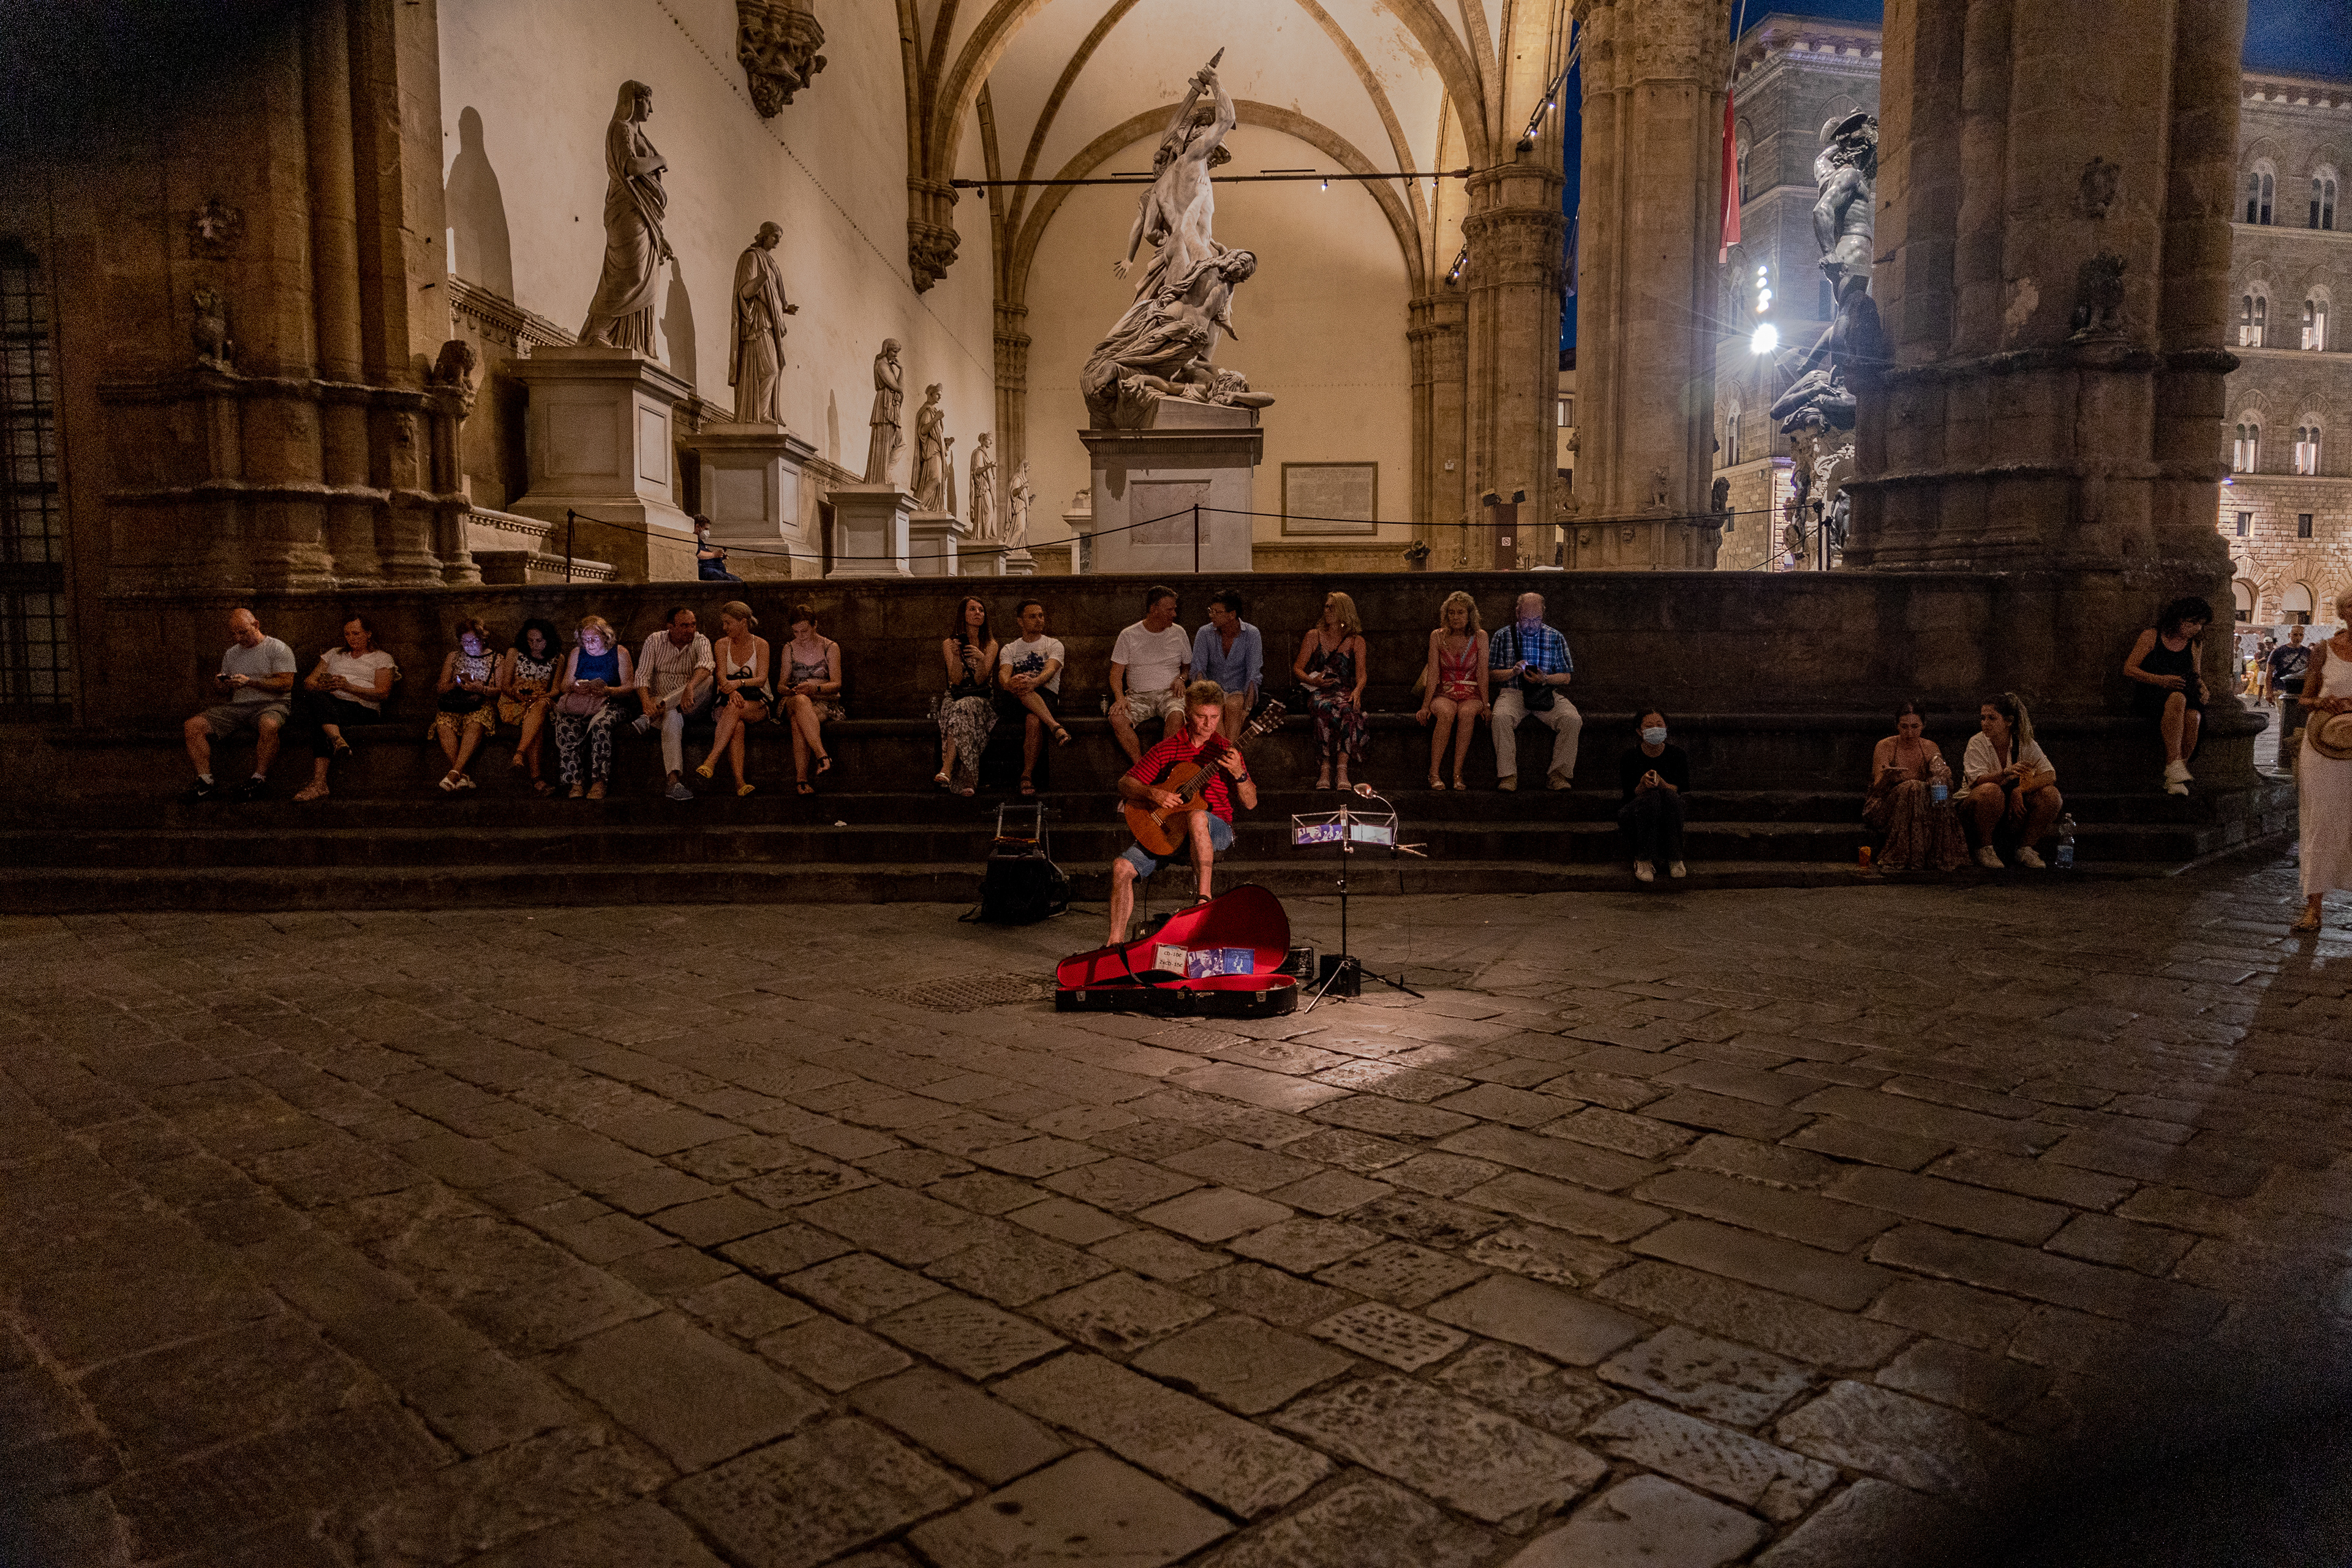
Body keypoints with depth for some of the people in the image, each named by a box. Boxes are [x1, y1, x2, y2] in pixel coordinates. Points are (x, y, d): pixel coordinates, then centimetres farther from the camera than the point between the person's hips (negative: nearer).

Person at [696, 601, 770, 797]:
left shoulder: (760, 645, 2)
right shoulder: (722, 645, 7)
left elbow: (761, 679, -10)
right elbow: (722, 678, -7)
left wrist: (739, 683, -30)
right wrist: (732, 692, -30)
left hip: (758, 704, -1)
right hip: (729, 700, 1)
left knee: (734, 709, -38)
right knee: (737, 726, -35)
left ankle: (711, 761, -48)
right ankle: (739, 783, -48)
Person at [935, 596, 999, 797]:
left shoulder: (990, 644, 7)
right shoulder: (949, 643, 7)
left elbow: (980, 679, -7)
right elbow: (956, 680, -6)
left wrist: (981, 659, -26)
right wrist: (955, 655, -22)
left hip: (981, 699, -1)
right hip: (955, 697, 1)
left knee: (963, 708, -36)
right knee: (956, 709, -36)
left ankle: (947, 770, -48)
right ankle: (966, 782, -46)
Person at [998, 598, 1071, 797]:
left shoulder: (1053, 644, 14)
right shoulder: (1009, 649, 21)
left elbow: (1051, 670, -7)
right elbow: (1004, 673, -1)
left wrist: (1034, 682, -31)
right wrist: (1009, 683, -28)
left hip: (1046, 695, -1)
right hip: (1016, 702, 1)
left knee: (1034, 719, -37)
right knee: (1020, 687, -36)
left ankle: (1027, 776, -29)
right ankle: (1055, 727, -45)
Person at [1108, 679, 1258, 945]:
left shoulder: (1225, 752, 2)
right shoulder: (1167, 749, 6)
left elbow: (1250, 804, -2)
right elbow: (1125, 783, 5)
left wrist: (1239, 773, -20)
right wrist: (1153, 794, -15)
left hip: (1217, 829, -3)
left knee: (1196, 817, -39)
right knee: (1122, 867, -17)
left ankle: (1205, 896, -31)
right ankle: (1116, 942, -8)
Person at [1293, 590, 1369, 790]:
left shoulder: (1356, 641, 14)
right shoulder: (1313, 636, 14)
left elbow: (1362, 673, 4)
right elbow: (1297, 667, 12)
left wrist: (1357, 690, -18)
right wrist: (1311, 680, -10)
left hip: (1346, 692, 0)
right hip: (1318, 692, 0)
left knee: (1347, 710, -37)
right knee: (1327, 710, -37)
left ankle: (1342, 769, -44)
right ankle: (1324, 771, -40)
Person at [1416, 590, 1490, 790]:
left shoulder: (1480, 636, 3)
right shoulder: (1437, 636, 5)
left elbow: (1482, 673, 0)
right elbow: (1433, 674, 1)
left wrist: (1485, 705, -9)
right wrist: (1425, 706, -8)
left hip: (1471, 695, 0)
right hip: (1444, 694, 0)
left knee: (1466, 713, -36)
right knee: (1446, 713, -35)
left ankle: (1457, 774, -35)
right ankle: (1434, 774, -34)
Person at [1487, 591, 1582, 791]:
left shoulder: (1555, 637, 11)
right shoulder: (1503, 636, 9)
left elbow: (1567, 676, 9)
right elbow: (1492, 674, 8)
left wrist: (1545, 679, -11)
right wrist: (1513, 671, -11)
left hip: (1548, 694, 1)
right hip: (1513, 693, -1)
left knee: (1573, 720, -28)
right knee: (1501, 718, -35)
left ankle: (1560, 773, -18)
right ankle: (1508, 775, -29)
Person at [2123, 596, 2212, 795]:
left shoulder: (2195, 644, 17)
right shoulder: (2152, 637, 2)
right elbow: (2129, 670, -4)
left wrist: (2200, 685, 4)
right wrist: (2160, 680, -17)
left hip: (2185, 695, 4)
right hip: (2149, 697, -4)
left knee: (2193, 716, -34)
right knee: (2177, 699, -41)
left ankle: (2174, 778, -29)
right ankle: (2175, 766, -45)